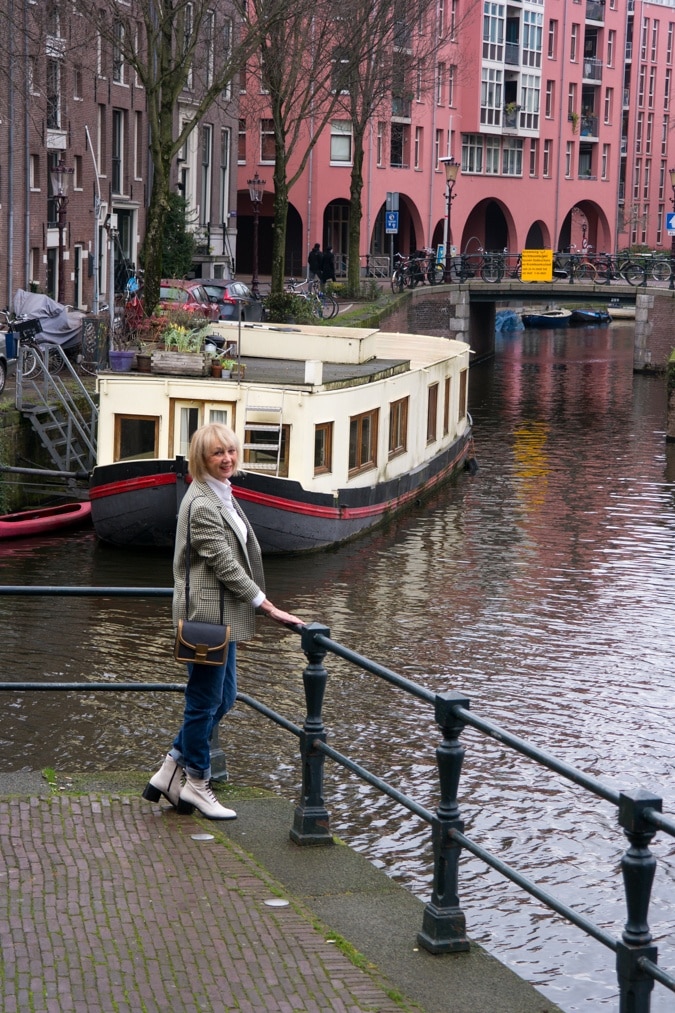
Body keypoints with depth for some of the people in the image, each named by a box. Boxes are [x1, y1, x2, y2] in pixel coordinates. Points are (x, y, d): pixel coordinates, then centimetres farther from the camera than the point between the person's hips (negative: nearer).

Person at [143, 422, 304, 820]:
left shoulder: (222, 496, 12)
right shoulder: (202, 504, -19)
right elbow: (224, 564, -20)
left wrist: (258, 605, 24)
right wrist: (268, 606, -16)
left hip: (223, 615, 10)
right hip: (207, 613, -10)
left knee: (223, 699, 16)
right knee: (205, 702, 3)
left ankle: (169, 774, 24)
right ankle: (196, 784, 18)